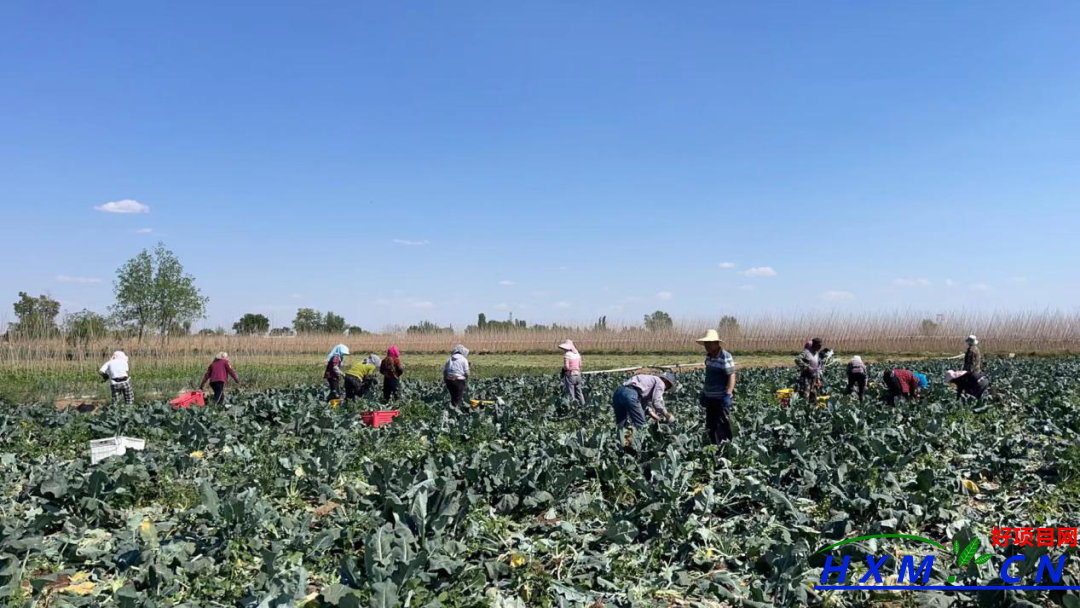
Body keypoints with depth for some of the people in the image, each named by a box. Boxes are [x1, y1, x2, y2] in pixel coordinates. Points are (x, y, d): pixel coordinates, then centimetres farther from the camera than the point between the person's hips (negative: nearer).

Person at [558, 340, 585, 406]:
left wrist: (563, 368, 1)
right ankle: (583, 405, 22)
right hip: (578, 374, 7)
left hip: (570, 375, -7)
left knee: (571, 394, 1)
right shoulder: (577, 354, 6)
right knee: (579, 392, 19)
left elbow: (566, 366, -18)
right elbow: (580, 365, 10)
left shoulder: (567, 354, -15)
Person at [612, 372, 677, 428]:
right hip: (630, 394, -9)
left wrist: (658, 418, 28)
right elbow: (656, 402, -3)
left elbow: (645, 403, 33)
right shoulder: (660, 383, 10)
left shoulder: (650, 380, 36)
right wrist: (667, 415, 10)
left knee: (621, 425, 14)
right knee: (640, 425, 1)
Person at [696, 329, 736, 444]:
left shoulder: (725, 357, -16)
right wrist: (703, 392, 17)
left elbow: (731, 376, -18)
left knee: (723, 425, -4)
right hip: (709, 397, 8)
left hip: (721, 398, -8)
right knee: (710, 425, 12)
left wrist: (728, 394, -26)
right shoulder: (708, 356, 7)